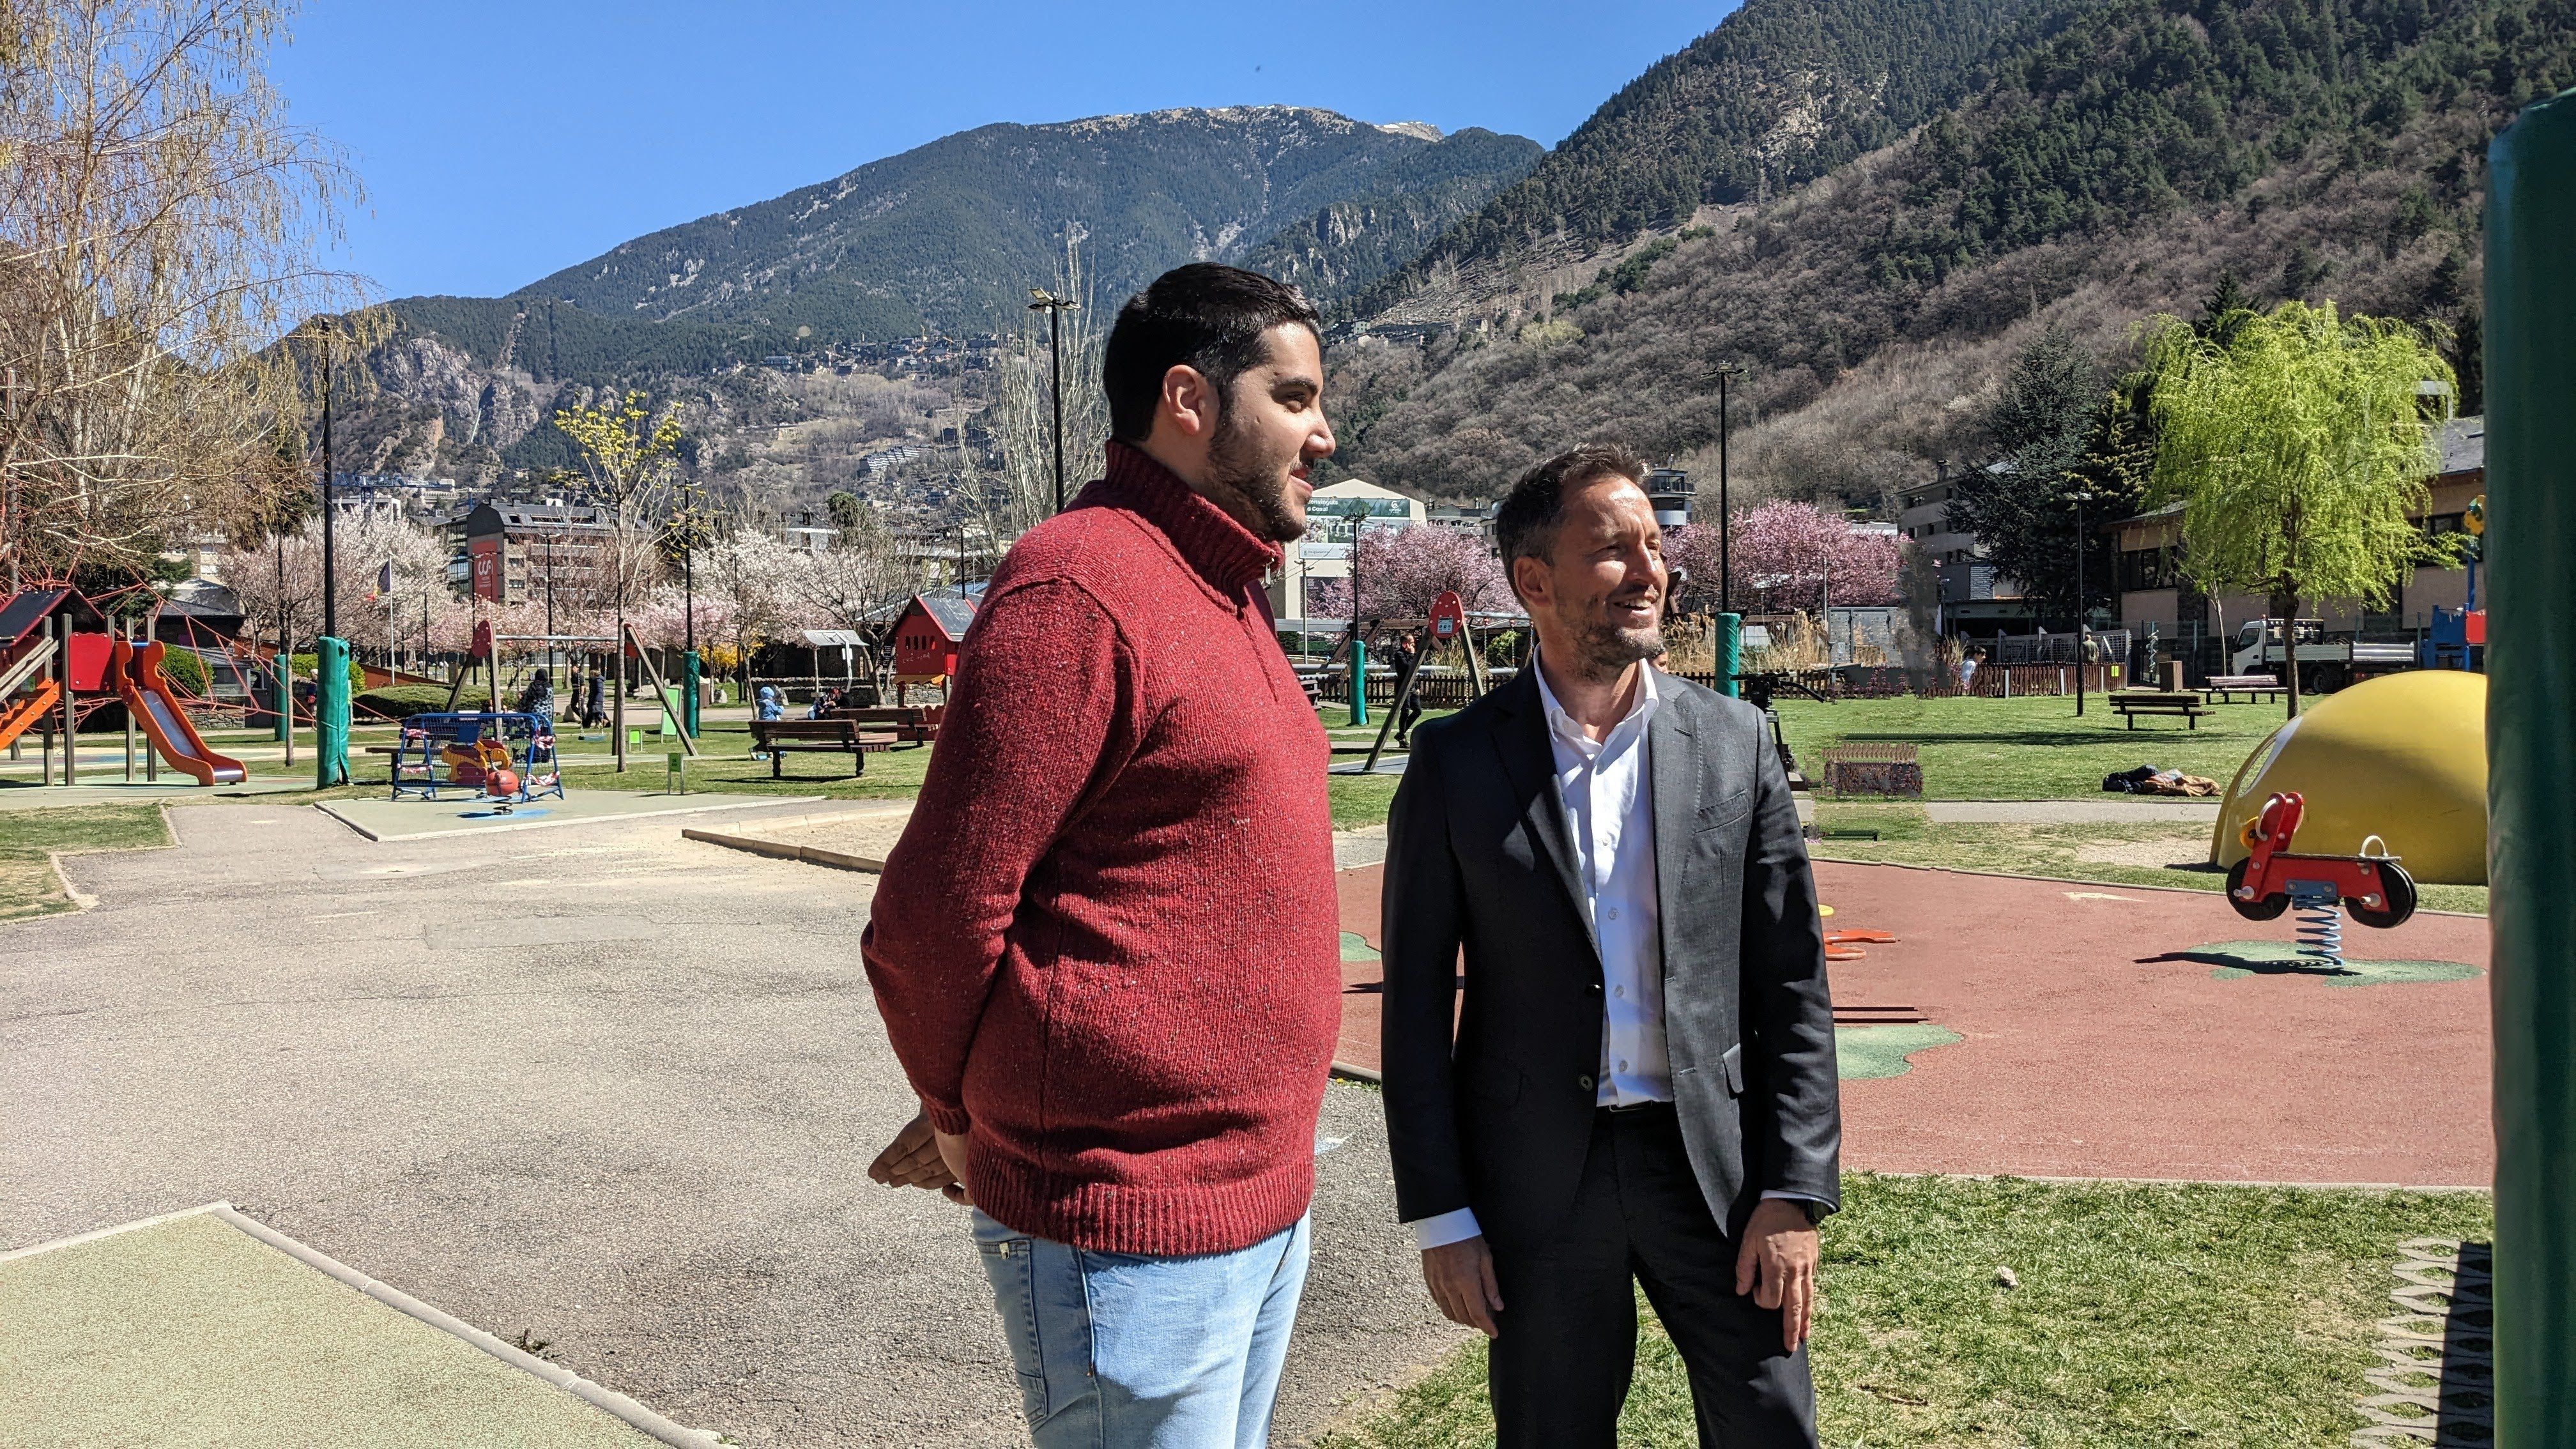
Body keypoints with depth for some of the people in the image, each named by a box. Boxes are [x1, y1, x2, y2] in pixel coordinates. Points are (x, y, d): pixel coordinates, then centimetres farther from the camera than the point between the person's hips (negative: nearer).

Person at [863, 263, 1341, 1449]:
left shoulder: (1221, 597, 14)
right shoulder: (1077, 590, -17)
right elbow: (930, 925, -18)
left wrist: (974, 1108, 13)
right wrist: (968, 1119, 0)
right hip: (1129, 1235, -9)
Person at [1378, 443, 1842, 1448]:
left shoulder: (1735, 744, 0)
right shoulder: (1455, 763, -4)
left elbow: (1793, 991, 1)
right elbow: (1417, 1004, -2)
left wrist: (1794, 1195, -4)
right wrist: (1438, 1215, -4)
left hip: (1714, 1165, 1)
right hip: (1537, 1177, -1)